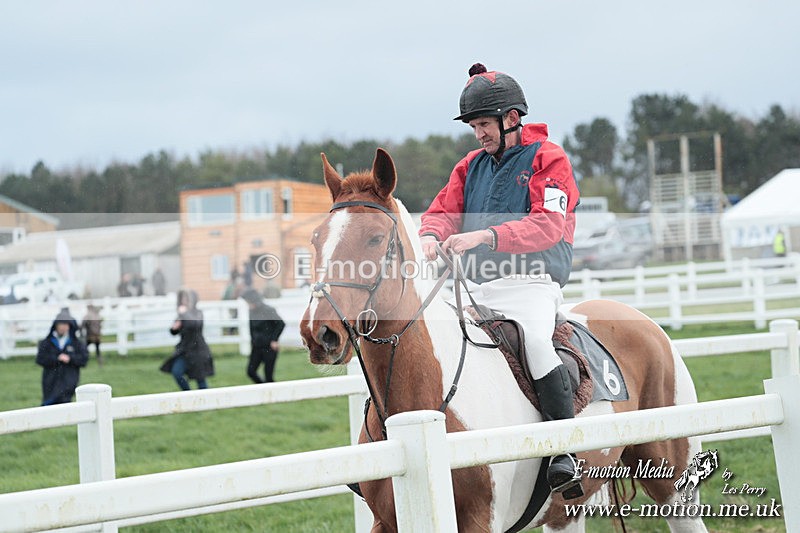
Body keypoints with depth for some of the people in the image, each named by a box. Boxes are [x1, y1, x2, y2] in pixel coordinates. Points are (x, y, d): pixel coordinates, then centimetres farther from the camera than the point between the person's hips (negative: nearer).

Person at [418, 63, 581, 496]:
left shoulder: (547, 159, -2)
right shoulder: (472, 165, 19)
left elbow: (548, 225, -16)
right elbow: (445, 210, 11)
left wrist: (483, 236, -28)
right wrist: (431, 236, -15)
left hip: (530, 284, -7)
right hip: (477, 287, 7)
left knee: (536, 341, -33)